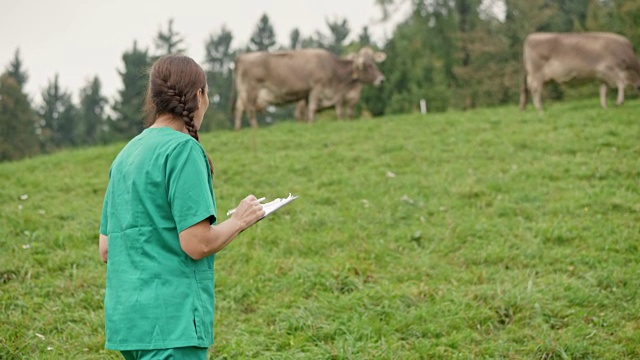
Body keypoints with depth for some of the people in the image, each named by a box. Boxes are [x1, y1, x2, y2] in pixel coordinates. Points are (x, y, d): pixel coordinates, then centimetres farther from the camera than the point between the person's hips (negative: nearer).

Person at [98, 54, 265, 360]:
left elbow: (106, 249, 16)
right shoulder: (184, 150, -10)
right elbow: (197, 244, -16)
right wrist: (240, 220, 1)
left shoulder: (126, 155, 15)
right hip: (171, 321, -9)